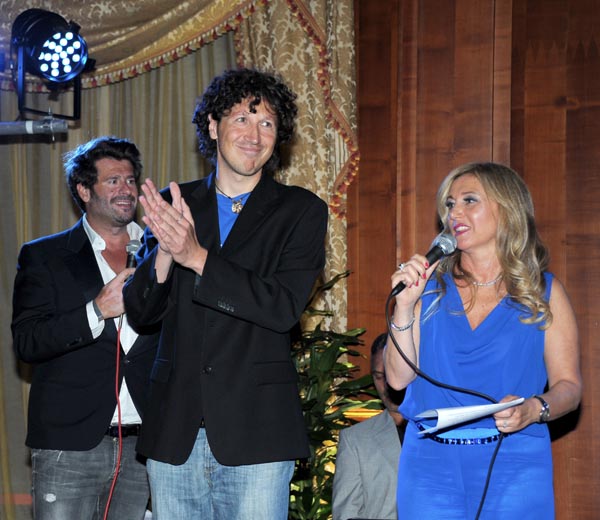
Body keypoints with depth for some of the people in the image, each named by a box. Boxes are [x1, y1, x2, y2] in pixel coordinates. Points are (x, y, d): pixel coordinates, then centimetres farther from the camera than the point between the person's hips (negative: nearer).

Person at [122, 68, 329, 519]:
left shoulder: (301, 211, 2)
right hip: (175, 431, 3)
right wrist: (165, 252, -15)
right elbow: (141, 310, 6)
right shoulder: (173, 203, 10)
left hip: (255, 433, -3)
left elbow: (284, 308, -11)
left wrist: (197, 257, -18)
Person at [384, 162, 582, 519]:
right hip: (431, 463, 1)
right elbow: (399, 378, 2)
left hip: (514, 466, -1)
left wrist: (533, 409, -19)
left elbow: (568, 384, 1)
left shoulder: (544, 292, 3)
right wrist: (405, 305, -8)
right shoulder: (431, 286, 7)